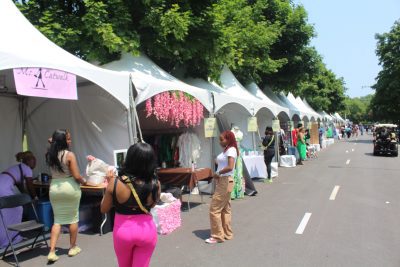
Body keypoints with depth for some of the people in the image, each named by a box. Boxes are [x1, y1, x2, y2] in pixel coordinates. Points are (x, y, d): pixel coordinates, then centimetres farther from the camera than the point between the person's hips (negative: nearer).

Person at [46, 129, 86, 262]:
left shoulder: (50, 155, 2)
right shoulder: (69, 155, -15)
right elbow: (76, 176, -17)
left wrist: (53, 143, 19)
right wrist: (83, 181, 5)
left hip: (54, 188, 5)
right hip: (70, 187, -5)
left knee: (57, 219, 13)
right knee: (73, 218, 11)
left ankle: (52, 252, 7)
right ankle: (73, 248, 23)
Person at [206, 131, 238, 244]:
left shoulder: (231, 150, -15)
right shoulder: (226, 150, 14)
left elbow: (230, 167, -28)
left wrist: (218, 173, -16)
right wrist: (218, 175, -1)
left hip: (225, 182, -10)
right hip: (222, 182, 10)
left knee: (214, 209, -5)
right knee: (225, 209, 15)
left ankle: (217, 236, 5)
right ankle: (227, 234, 24)